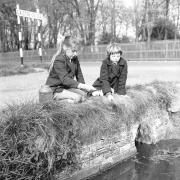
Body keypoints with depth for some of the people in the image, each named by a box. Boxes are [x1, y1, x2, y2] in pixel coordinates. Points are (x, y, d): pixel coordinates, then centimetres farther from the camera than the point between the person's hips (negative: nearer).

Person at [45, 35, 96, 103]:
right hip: (55, 89, -8)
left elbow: (79, 75, 6)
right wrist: (82, 86, -41)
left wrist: (84, 86, -13)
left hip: (67, 87, 8)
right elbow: (65, 79, -32)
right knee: (77, 97, -26)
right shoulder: (58, 60, -20)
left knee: (85, 93, -13)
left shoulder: (74, 59, 5)